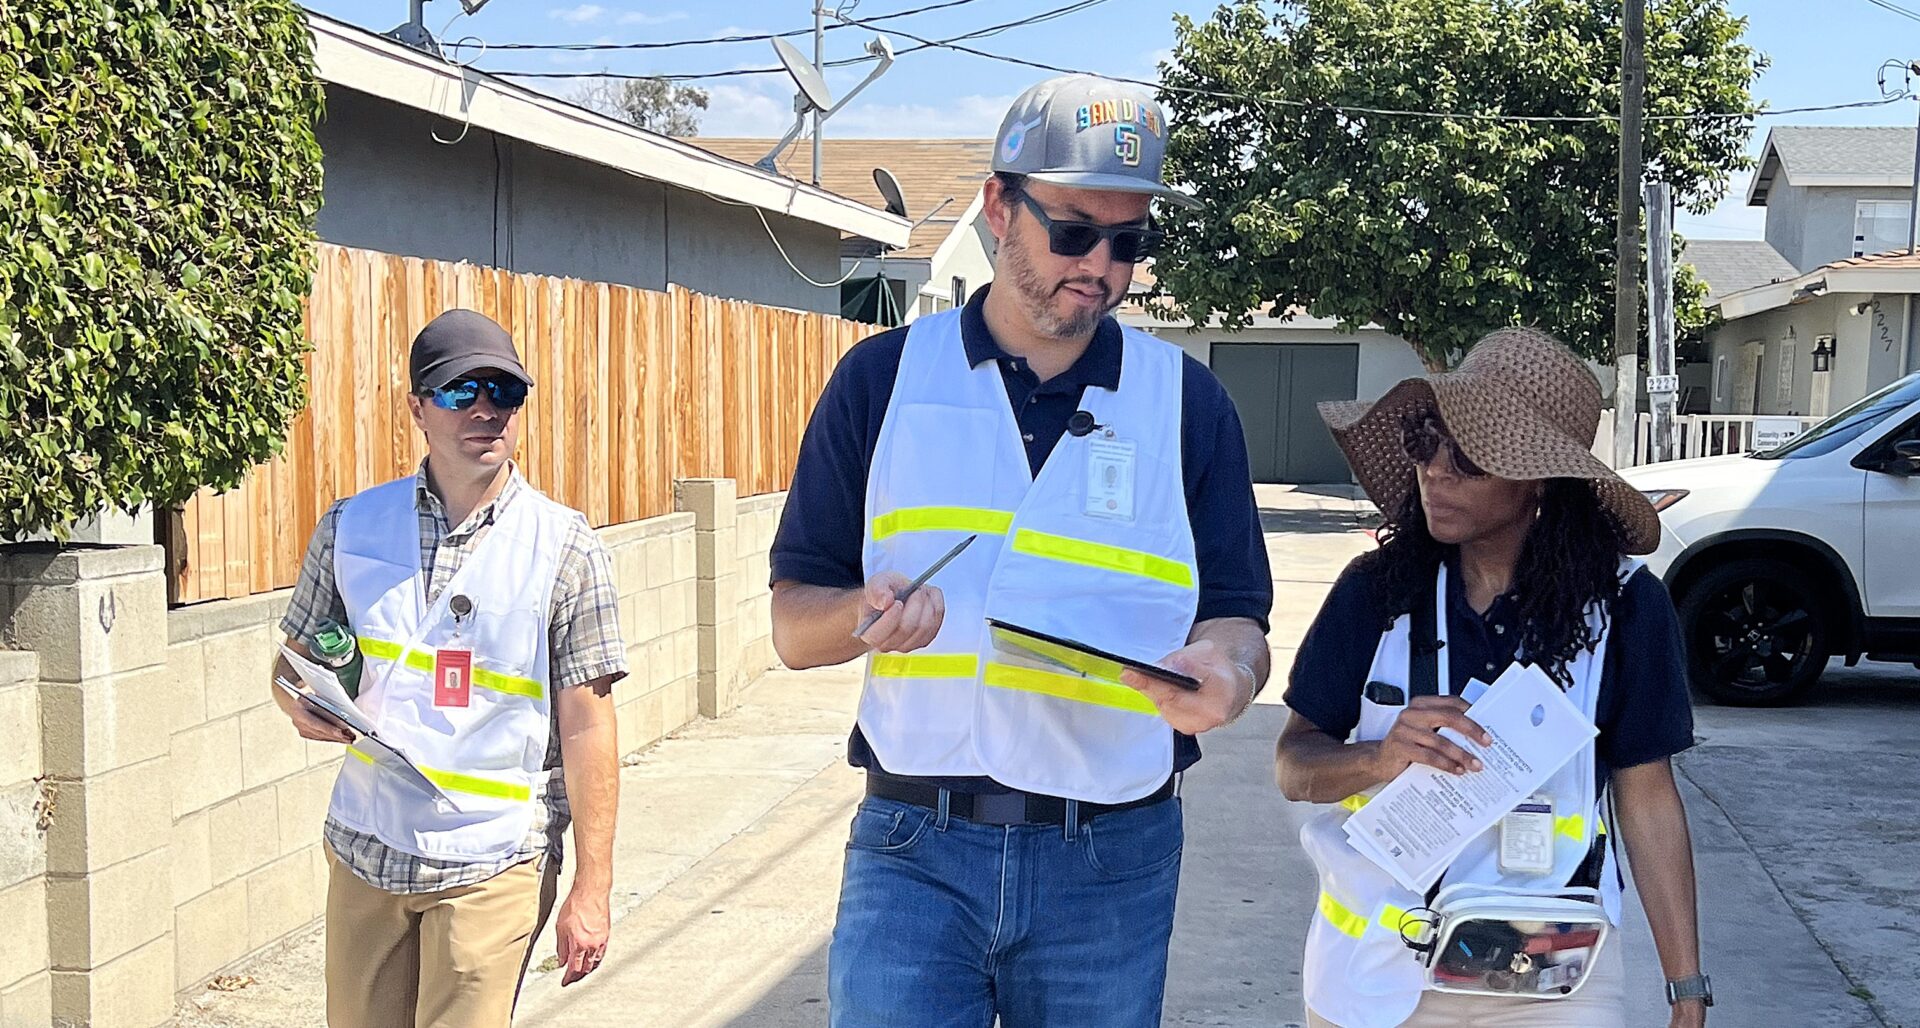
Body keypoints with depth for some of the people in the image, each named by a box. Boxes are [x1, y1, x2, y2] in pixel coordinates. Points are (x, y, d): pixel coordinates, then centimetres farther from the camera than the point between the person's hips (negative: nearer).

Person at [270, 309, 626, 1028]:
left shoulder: (565, 548, -5)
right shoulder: (350, 527, 4)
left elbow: (586, 726, -6)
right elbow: (294, 659, 15)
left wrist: (592, 887, -9)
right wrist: (303, 704, -10)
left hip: (494, 862, -3)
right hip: (364, 851, 3)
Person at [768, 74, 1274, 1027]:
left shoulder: (1187, 402, 6)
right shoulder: (883, 378, 4)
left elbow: (1236, 623, 6)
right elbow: (793, 624, 5)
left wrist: (1219, 676, -18)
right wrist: (866, 617, -18)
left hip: (1112, 864, 1)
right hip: (915, 849, -1)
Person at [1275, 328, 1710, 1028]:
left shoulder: (1622, 604, -7)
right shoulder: (1374, 589, -4)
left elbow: (1647, 797, -2)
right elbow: (1294, 765, -1)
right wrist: (1382, 757, -23)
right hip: (1371, 969, 2)